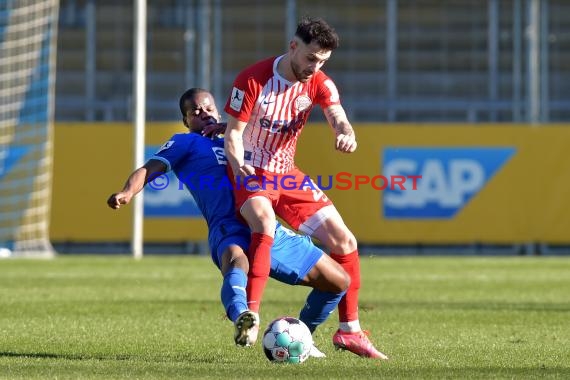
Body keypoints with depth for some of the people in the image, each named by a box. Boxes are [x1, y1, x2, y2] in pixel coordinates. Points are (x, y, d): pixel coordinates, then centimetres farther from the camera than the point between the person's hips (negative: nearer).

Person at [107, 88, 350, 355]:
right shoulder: (185, 143, 15)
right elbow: (151, 168, 1)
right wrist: (127, 193, -21)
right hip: (230, 231, -7)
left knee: (339, 282, 10)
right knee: (237, 260, -44)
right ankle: (243, 320, -74)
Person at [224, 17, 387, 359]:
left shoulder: (319, 84, -4)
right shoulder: (253, 80, -16)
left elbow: (339, 119, -20)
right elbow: (233, 132, -13)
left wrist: (347, 135, -45)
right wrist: (240, 170, -33)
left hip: (287, 174, 5)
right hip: (251, 173, -5)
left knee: (344, 241, 0)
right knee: (265, 222, -37)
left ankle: (349, 330, 13)